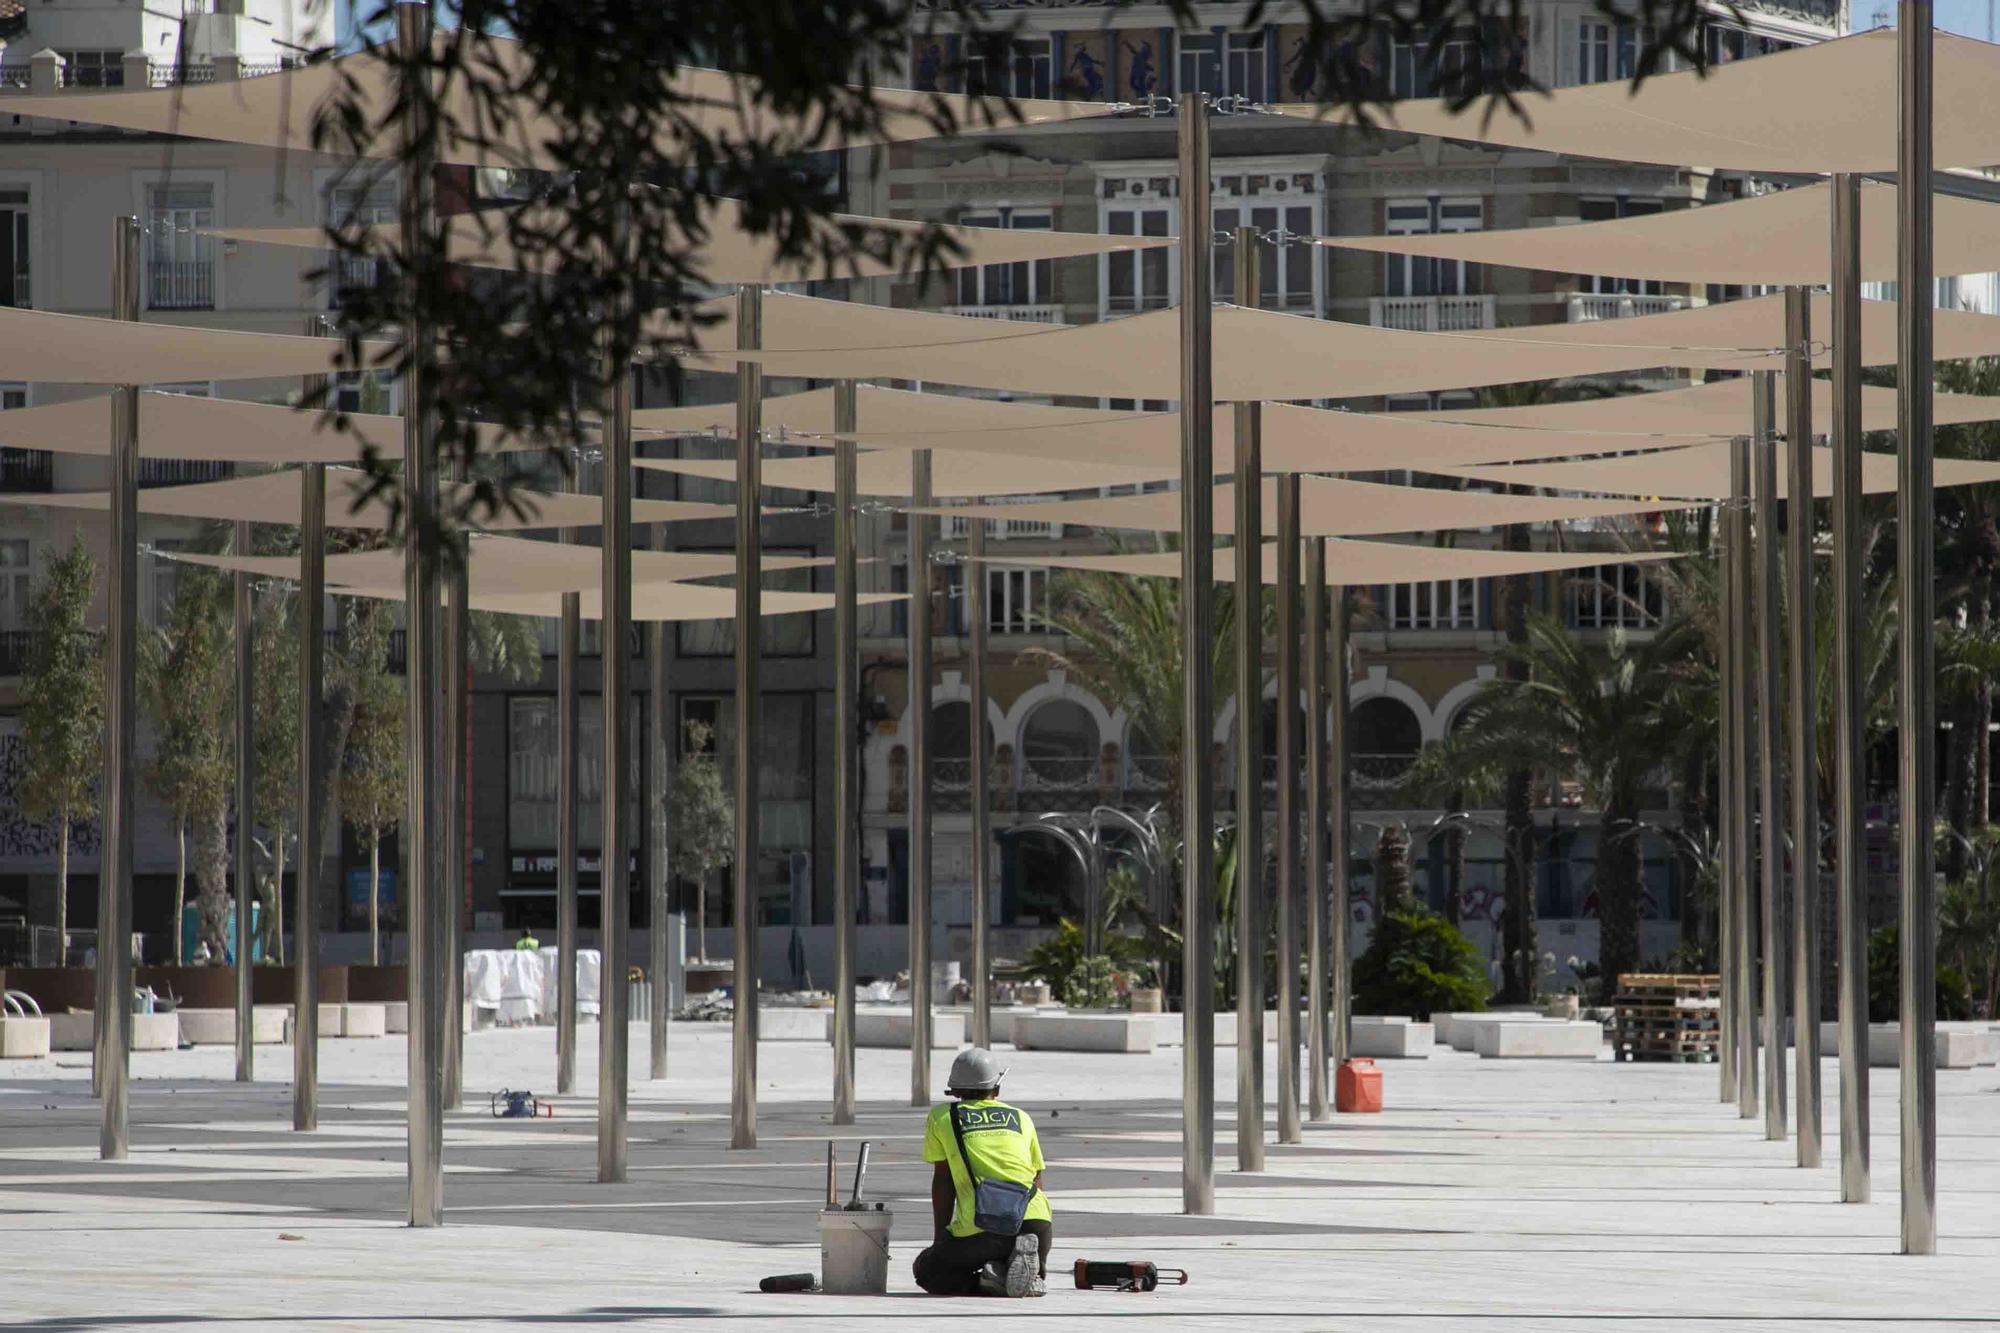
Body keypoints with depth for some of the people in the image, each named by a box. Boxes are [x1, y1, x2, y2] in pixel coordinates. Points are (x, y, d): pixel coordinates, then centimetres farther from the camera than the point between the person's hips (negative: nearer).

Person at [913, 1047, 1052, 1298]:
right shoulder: (1021, 1118, 22)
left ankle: (990, 1280, -7)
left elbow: (942, 1182, 14)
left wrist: (939, 1239, 21)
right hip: (1034, 1219, 3)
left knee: (927, 1270, 21)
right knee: (1036, 1281, 33)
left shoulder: (941, 1117, 16)